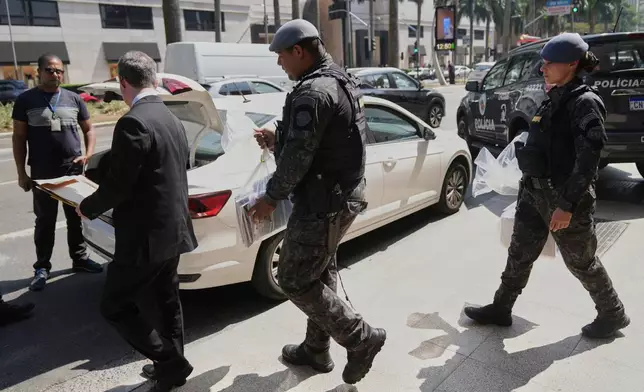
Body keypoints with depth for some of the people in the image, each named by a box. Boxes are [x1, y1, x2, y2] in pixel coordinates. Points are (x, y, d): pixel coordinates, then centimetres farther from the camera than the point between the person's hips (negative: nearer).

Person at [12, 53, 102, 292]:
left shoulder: (74, 99, 6)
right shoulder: (26, 100, 0)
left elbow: (89, 130, 14)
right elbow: (19, 138, 1)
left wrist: (88, 155, -3)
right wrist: (21, 173, -3)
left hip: (74, 171, 2)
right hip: (42, 174, -2)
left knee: (76, 218, 11)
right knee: (45, 221, 7)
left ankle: (79, 259, 26)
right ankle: (42, 267, 20)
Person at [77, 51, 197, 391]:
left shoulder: (133, 122, -20)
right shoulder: (172, 120, 8)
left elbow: (117, 186, -21)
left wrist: (87, 207, 0)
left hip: (146, 234, -9)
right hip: (172, 228, 9)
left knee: (115, 306, 5)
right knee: (167, 300, 20)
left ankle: (171, 363, 10)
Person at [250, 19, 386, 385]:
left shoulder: (312, 92, -21)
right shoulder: (342, 82, 13)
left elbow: (298, 157, -22)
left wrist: (271, 198, -9)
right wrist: (277, 140, 15)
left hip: (322, 203, -10)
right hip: (342, 195, 10)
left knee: (295, 281, 3)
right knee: (321, 275, 19)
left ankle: (362, 339, 10)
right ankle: (317, 350, 33)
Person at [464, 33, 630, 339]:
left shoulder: (585, 102, -15)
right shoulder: (555, 98, 10)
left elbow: (588, 159, -21)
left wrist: (567, 204, -24)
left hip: (565, 197, -8)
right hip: (535, 191, 8)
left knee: (581, 261, 9)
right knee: (519, 253, 13)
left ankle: (613, 314, 32)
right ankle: (501, 309, 26)